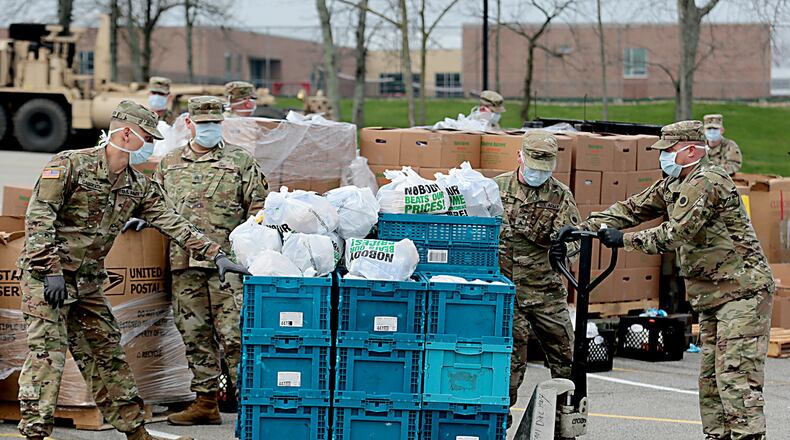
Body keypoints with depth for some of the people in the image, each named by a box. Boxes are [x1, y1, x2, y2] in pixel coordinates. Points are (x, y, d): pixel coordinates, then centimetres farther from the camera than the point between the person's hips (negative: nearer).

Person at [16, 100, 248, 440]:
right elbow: (38, 216, -16)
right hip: (45, 275, -7)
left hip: (88, 282, 7)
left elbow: (172, 223, 8)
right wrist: (51, 271, -22)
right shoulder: (70, 164, -12)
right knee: (47, 351, -13)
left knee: (106, 354, 10)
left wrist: (216, 255, -2)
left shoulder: (139, 187, 9)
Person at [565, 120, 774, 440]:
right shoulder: (673, 185, 14)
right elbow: (633, 209, 14)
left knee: (736, 378, -16)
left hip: (742, 290, -10)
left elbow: (677, 233, -22)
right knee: (710, 378, 9)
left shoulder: (708, 181, -16)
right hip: (713, 296, 10)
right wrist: (585, 227, 3)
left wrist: (624, 240, -17)